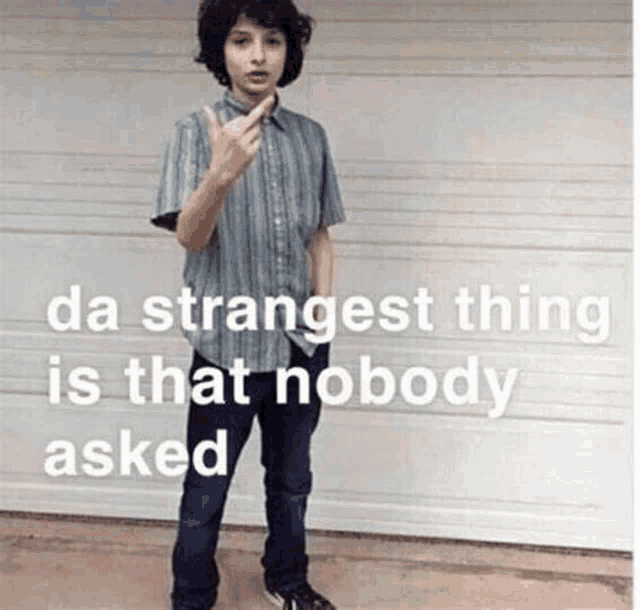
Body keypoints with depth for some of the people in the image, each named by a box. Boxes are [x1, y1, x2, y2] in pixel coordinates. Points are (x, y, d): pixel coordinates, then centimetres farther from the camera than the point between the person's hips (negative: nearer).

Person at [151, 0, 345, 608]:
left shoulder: (311, 136, 5)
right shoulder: (196, 132, -7)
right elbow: (190, 234, -19)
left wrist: (323, 303, 0)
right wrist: (222, 173, -38)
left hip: (301, 344, 4)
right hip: (228, 345, -4)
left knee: (291, 479, 19)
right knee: (206, 490, 7)